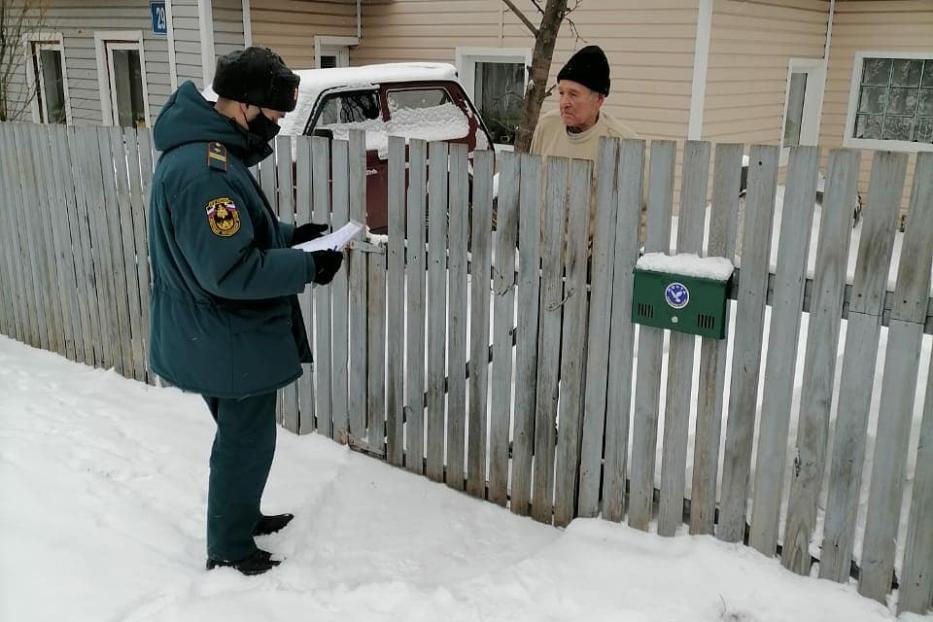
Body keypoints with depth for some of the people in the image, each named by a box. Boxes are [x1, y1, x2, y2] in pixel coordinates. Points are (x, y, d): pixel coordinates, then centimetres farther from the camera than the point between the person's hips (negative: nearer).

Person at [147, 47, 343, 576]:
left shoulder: (209, 152, 6)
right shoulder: (204, 170, -28)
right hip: (228, 341, -10)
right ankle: (229, 549, 25)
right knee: (246, 442, 7)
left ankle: (243, 517, 42)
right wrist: (308, 266, -21)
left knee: (244, 435, 24)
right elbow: (231, 271, -30)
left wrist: (288, 234, 5)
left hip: (223, 336, 10)